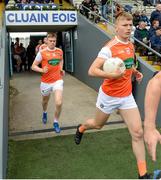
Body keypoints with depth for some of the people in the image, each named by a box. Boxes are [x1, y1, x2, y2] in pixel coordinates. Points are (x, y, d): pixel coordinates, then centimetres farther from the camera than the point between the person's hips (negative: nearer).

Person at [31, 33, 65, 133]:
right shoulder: (42, 53, -9)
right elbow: (33, 66, -5)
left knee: (59, 103, -16)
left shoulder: (60, 51, 1)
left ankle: (56, 123, 8)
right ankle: (45, 113, 58)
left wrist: (61, 69, 7)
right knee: (45, 101, 22)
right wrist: (42, 70, -23)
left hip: (58, 80, 1)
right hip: (46, 82, 0)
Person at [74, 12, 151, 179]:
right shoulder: (109, 48, -19)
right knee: (98, 125, 19)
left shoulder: (131, 45, 4)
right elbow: (92, 71, -23)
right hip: (109, 95, -5)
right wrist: (112, 75, -34)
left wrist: (135, 71, 7)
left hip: (127, 96, 5)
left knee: (138, 133, -3)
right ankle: (80, 128, 56)